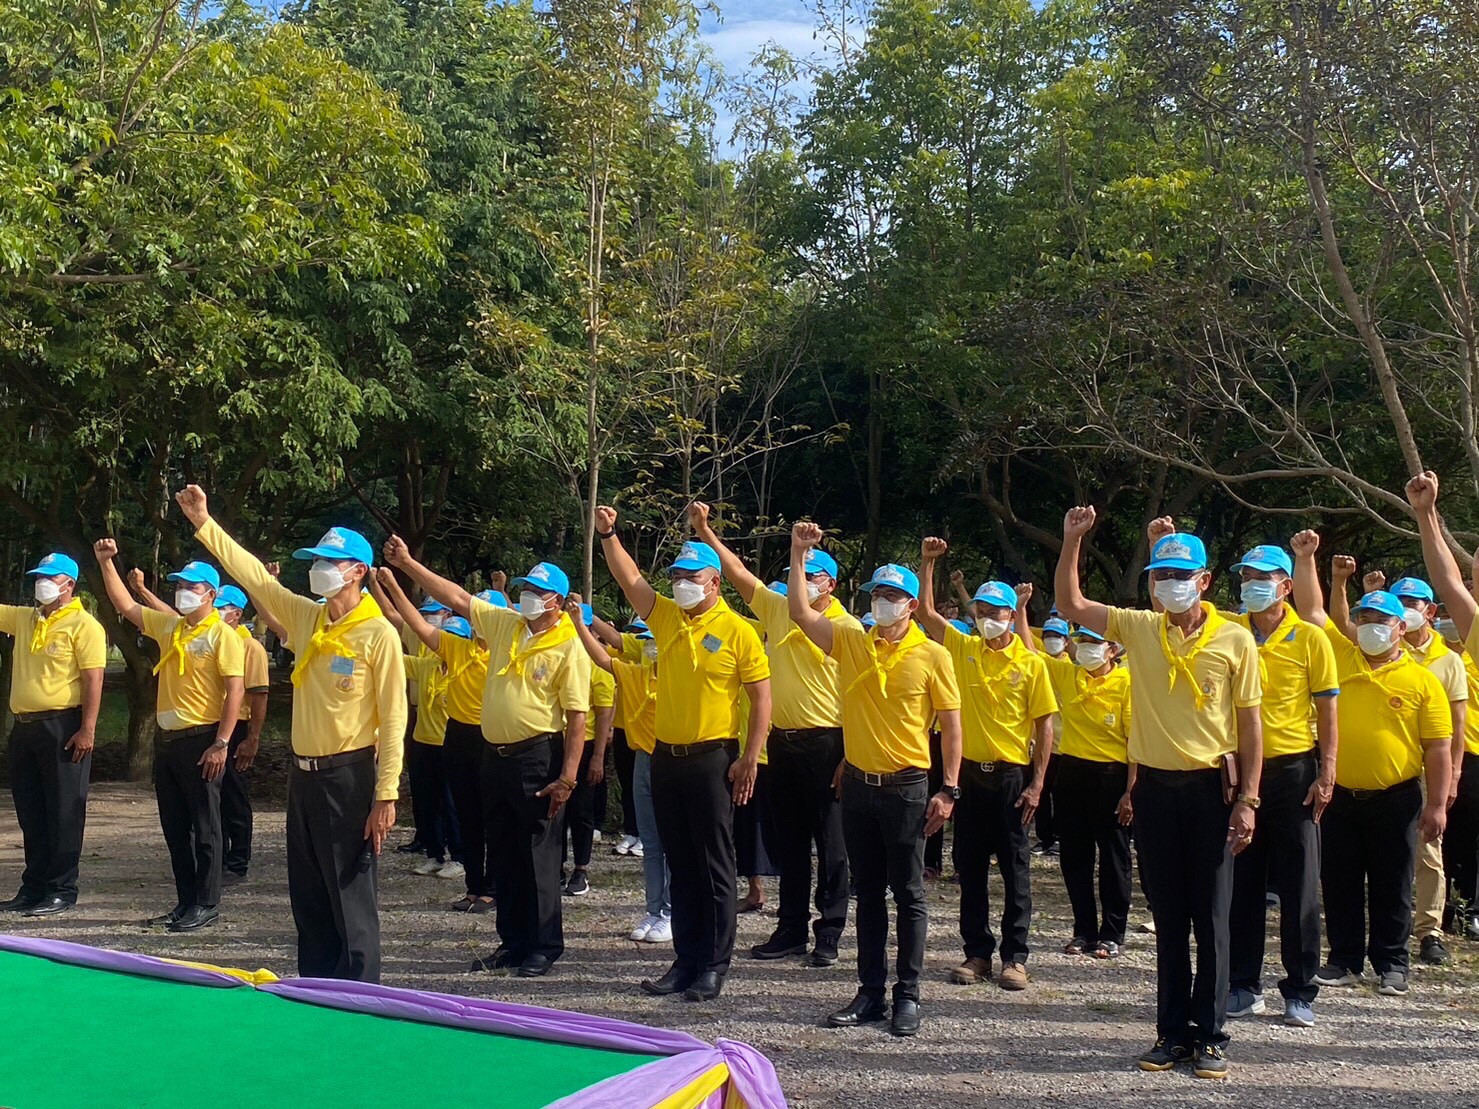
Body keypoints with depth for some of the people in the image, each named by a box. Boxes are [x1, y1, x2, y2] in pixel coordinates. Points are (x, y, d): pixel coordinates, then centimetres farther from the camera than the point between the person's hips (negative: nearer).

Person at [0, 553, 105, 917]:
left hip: (62, 727, -7)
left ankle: (62, 890, 6)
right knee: (30, 812, 13)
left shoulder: (83, 624, -7)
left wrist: (88, 729, -19)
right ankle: (34, 887, 21)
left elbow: (93, 680, -13)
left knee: (63, 811, -1)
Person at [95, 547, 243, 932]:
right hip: (167, 739, 8)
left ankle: (207, 905, 7)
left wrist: (221, 744, -20)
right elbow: (125, 605, 20)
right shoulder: (167, 626, 11)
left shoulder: (223, 635, -10)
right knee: (175, 826, 12)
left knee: (204, 827, 0)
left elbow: (234, 692, -15)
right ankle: (186, 901, 20)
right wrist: (106, 563, 10)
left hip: (201, 741, -8)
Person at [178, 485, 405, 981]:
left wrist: (386, 794, -18)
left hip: (347, 776, -7)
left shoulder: (378, 634, -13)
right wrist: (204, 524, 9)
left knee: (350, 892, -1)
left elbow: (393, 717, -15)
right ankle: (316, 983, 26)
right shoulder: (305, 617, 6)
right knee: (307, 892, 14)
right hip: (302, 772, 7)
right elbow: (255, 576, 13)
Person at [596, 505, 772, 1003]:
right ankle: (686, 960, 21)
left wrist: (750, 758, -13)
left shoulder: (737, 630, -8)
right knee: (680, 865, 12)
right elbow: (630, 579, 0)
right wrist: (608, 534, -12)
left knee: (715, 866, 1)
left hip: (712, 758, -6)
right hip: (666, 756, 6)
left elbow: (762, 698, -8)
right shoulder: (665, 616, 7)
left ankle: (714, 966, 9)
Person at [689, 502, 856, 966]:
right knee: (788, 841, 12)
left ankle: (828, 933, 11)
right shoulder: (778, 610, 9)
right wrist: (704, 530, 3)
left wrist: (848, 754, -15)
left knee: (830, 844, 2)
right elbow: (738, 572, 10)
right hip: (783, 741, 6)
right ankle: (791, 928, 21)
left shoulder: (848, 628, -6)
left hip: (826, 744, -6)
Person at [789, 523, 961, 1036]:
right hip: (858, 783, 4)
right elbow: (800, 612, 0)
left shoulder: (932, 655, -5)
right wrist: (799, 555, -5)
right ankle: (871, 992, 20)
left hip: (906, 787, -4)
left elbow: (951, 724, -4)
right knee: (867, 893, 11)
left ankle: (907, 995, 13)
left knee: (908, 894, 3)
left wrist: (949, 789, -9)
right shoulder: (850, 642, 5)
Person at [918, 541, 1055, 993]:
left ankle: (1015, 957, 12)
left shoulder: (1030, 663, -4)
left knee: (1015, 869, 4)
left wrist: (1036, 783, -8)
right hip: (970, 772, 3)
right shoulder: (963, 649, 4)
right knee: (970, 867, 8)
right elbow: (926, 612, 3)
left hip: (1012, 775, -3)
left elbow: (1044, 724, -4)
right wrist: (927, 564, -7)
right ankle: (978, 951, 18)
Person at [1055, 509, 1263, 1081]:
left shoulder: (1235, 640, -4)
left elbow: (1250, 724, -2)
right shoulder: (1138, 628, 2)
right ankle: (1173, 1031, 20)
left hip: (1211, 785, -2)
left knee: (1210, 917, 3)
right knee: (1168, 917, 11)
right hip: (1155, 786, 3)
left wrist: (1247, 799, -7)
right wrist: (1072, 540, -8)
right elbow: (1070, 605, 3)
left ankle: (1210, 1035, 14)